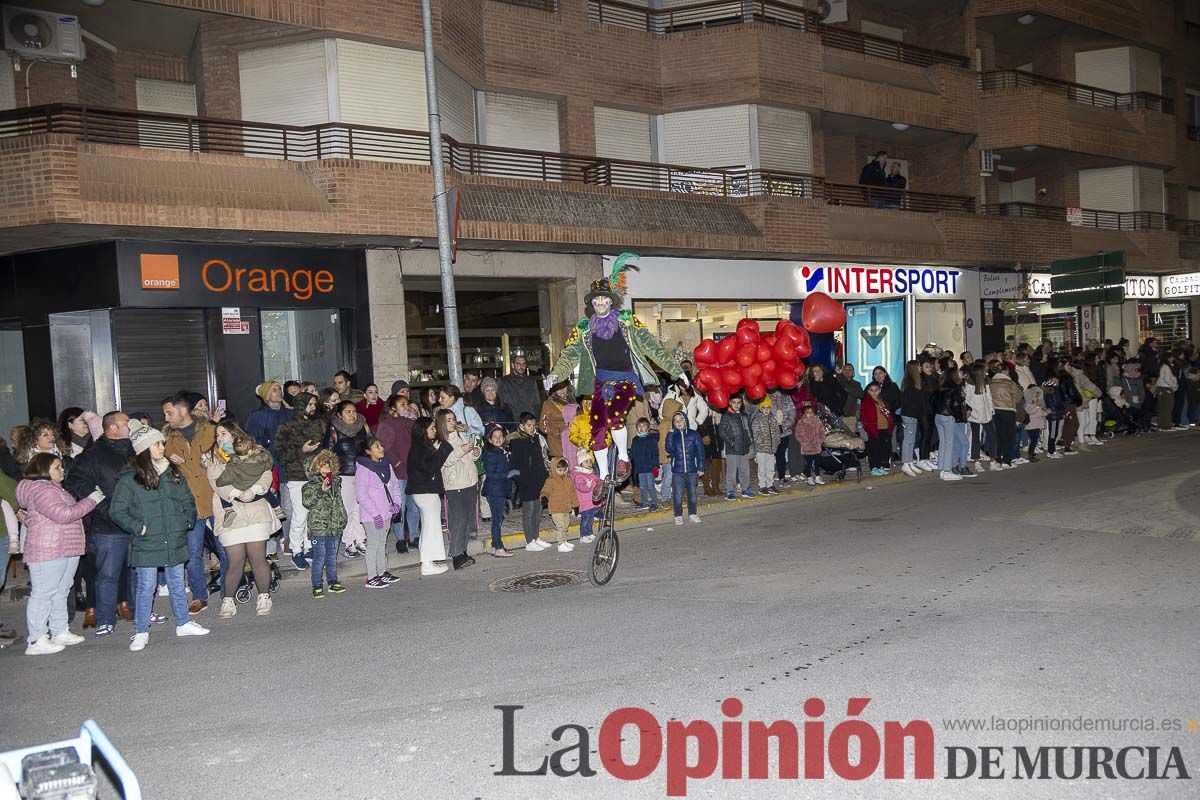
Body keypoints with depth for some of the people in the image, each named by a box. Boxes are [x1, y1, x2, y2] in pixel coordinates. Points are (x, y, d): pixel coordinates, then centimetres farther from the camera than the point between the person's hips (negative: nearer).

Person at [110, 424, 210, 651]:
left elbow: (188, 500, 16)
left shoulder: (173, 473, 7)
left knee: (177, 584, 16)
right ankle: (141, 632, 12)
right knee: (146, 587, 2)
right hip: (146, 545, -4)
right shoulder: (130, 479, -8)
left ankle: (183, 623, 28)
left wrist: (188, 521, 2)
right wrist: (138, 527, -13)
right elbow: (117, 510, -5)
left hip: (175, 541, 4)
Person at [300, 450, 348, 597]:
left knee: (332, 557, 15)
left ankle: (333, 582, 25)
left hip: (335, 528, 6)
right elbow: (306, 502, -20)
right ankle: (317, 586, 5)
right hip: (318, 528, -5)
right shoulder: (310, 485, -6)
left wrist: (343, 521, 18)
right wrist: (321, 491, -26)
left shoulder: (336, 483, 11)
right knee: (319, 558, -3)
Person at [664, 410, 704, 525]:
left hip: (692, 470, 0)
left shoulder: (693, 434, 1)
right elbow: (669, 450, -12)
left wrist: (701, 468, 0)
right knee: (678, 495, 0)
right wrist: (671, 433, -13)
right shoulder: (672, 435, 3)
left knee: (692, 494, 9)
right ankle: (678, 516, 12)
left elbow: (700, 451, 3)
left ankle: (692, 514, 23)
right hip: (677, 471, 0)